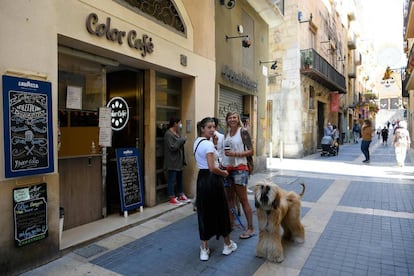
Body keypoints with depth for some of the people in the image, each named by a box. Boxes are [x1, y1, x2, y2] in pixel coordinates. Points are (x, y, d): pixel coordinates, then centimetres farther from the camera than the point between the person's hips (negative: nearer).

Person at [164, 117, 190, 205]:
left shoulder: (177, 132, 10)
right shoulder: (168, 134, -15)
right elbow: (172, 147, -21)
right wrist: (181, 140, -15)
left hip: (179, 160, 9)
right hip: (172, 161, -8)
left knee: (180, 178, 16)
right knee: (172, 179, 1)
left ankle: (181, 195, 28)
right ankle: (172, 198, 10)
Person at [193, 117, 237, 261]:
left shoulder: (197, 142, 10)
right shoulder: (208, 144, -19)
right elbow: (212, 169, -24)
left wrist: (219, 169, 14)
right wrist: (224, 173, -6)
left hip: (202, 179, 8)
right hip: (212, 179, -8)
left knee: (204, 212, 11)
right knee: (220, 210, 9)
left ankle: (204, 249, 18)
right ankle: (228, 245, 27)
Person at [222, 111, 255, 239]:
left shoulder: (243, 132, -6)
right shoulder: (226, 134, 12)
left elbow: (251, 151, -8)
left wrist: (235, 154, -20)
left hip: (240, 168, -6)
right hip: (227, 168, 6)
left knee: (243, 199, -3)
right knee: (229, 198, 13)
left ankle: (250, 228, 7)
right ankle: (231, 223, 27)